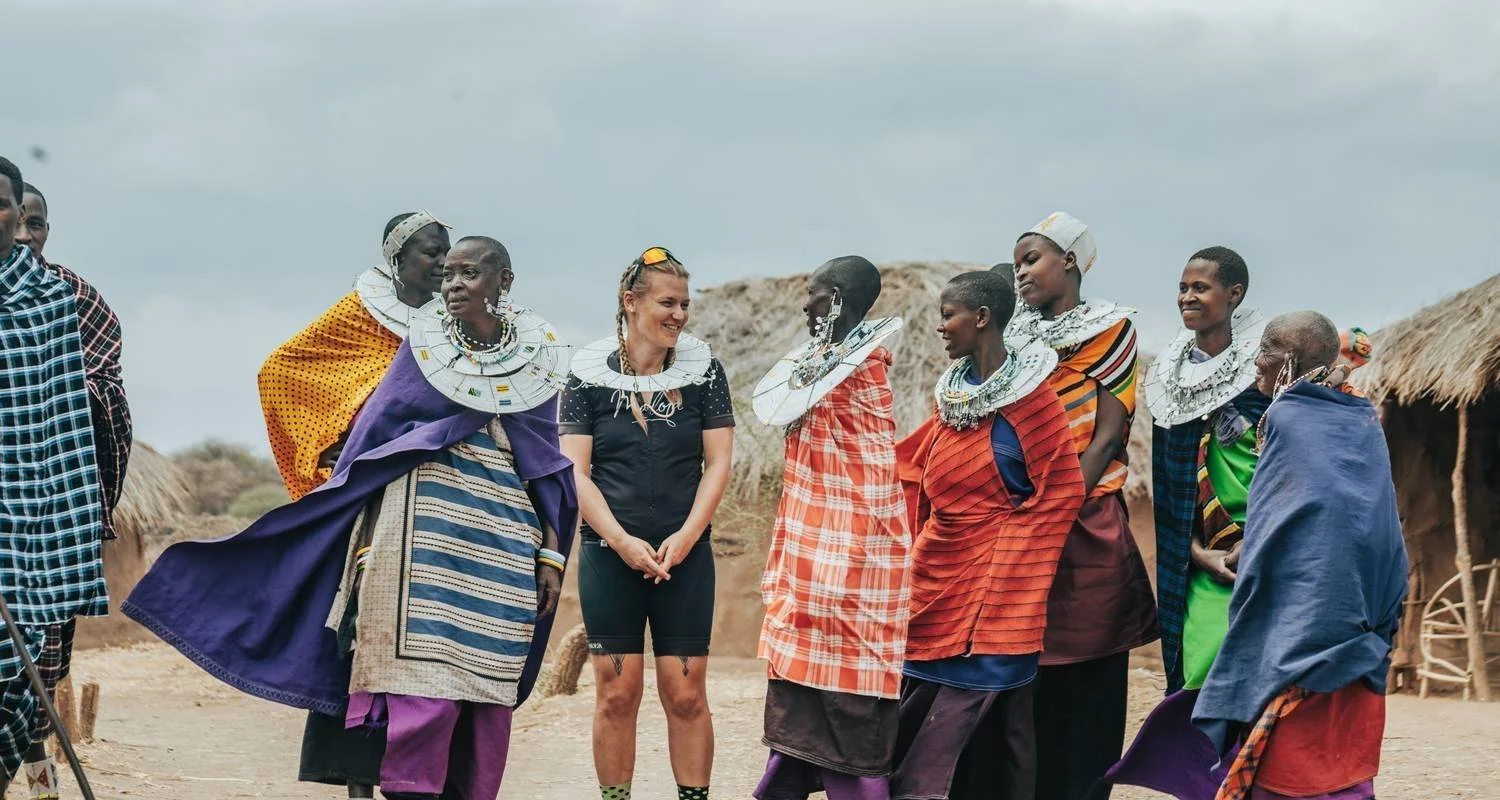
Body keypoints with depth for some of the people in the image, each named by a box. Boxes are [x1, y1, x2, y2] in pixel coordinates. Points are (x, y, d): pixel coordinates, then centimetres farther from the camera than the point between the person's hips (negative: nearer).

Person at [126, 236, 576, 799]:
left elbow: (550, 467, 12)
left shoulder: (539, 358, 8)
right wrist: (362, 536, -2)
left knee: (490, 691, 2)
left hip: (503, 541, 2)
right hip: (426, 530, -2)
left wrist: (552, 553, 7)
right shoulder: (423, 345, 3)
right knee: (425, 686, -12)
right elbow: (372, 435, 4)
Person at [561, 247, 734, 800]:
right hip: (610, 554, -1)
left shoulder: (703, 370, 4)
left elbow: (718, 463, 2)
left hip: (685, 556, 1)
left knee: (686, 694, -2)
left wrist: (685, 537, -9)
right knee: (617, 693, 0)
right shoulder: (590, 376, 1)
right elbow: (575, 471, -2)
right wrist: (623, 541, -12)